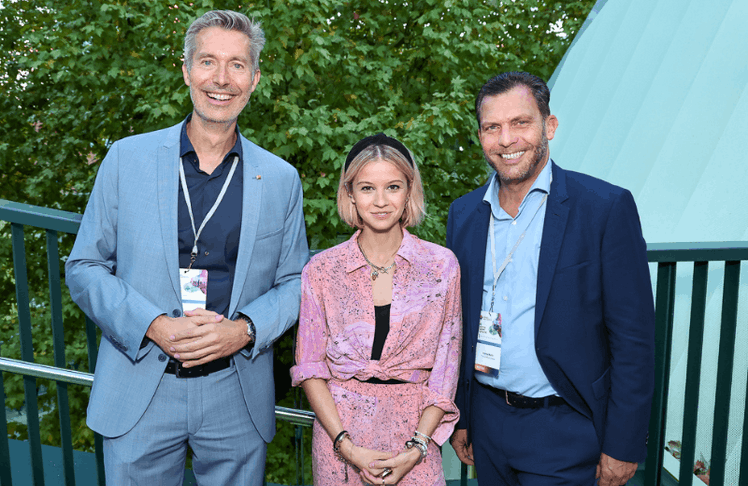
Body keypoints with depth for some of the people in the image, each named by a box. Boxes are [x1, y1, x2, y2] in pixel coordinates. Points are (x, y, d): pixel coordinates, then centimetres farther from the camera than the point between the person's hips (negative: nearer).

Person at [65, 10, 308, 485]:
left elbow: (295, 281, 5)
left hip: (238, 399, 1)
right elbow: (83, 268, 1)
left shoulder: (281, 179, 1)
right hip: (139, 395, 0)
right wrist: (154, 326, -14)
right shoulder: (127, 158, -1)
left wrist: (244, 329, -13)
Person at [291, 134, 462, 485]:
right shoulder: (321, 270, -3)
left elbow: (446, 368, -2)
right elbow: (310, 368, -1)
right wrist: (346, 445, -10)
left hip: (414, 431, 0)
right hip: (338, 428, 0)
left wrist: (416, 449, -10)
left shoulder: (442, 265, -3)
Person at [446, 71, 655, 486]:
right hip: (487, 420, 5)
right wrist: (458, 417, 9)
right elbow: (458, 326, 7)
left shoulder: (607, 208, -12)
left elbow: (634, 339, -11)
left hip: (562, 432, -4)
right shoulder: (463, 213, 2)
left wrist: (623, 445, -10)